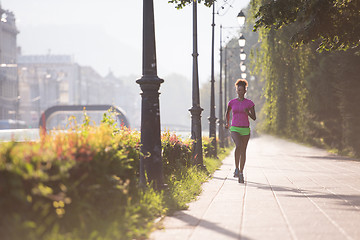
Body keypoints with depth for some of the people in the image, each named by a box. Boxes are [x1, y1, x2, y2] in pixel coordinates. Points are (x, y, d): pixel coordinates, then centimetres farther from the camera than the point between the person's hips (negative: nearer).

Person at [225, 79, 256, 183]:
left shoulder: (249, 103, 0)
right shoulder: (232, 102, 3)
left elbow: (254, 118, 0)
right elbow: (227, 113, 23)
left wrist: (248, 113, -18)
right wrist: (227, 123, 14)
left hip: (245, 130, 1)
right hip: (234, 129, -1)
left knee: (243, 151, 6)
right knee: (238, 146, -27)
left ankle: (241, 173, 18)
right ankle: (236, 169, -15)